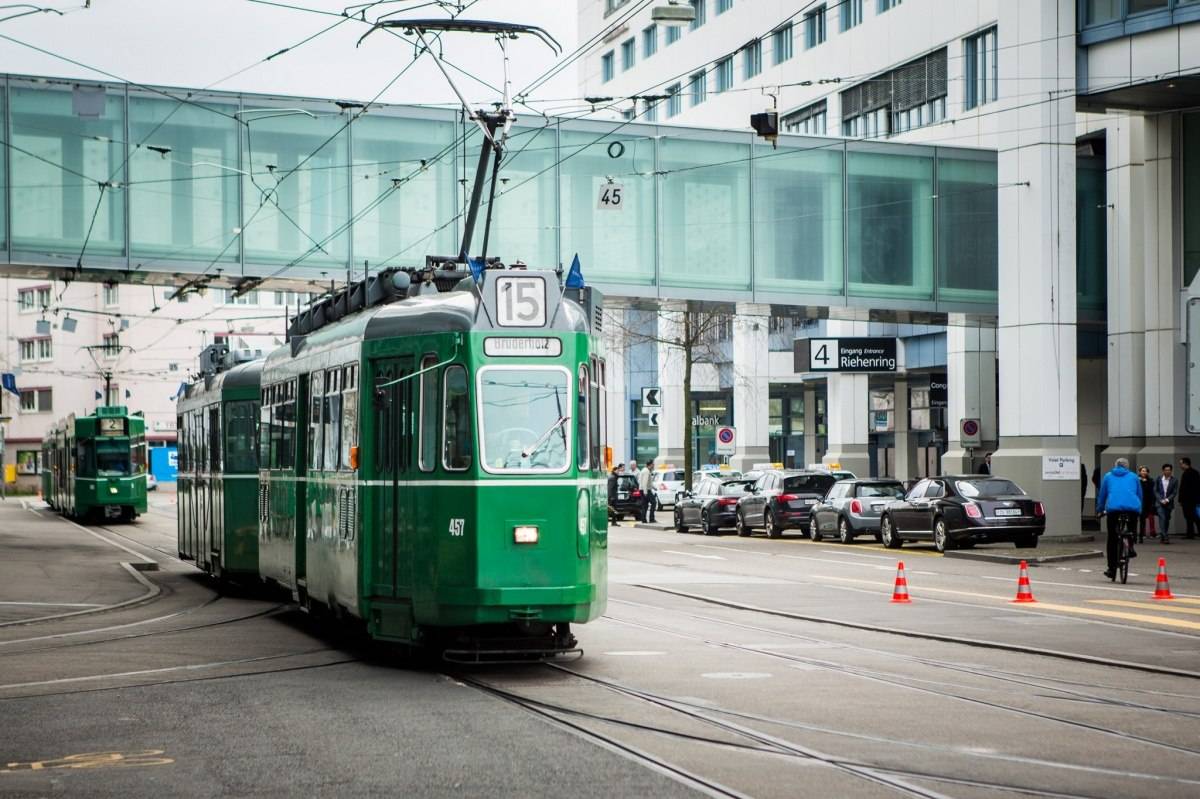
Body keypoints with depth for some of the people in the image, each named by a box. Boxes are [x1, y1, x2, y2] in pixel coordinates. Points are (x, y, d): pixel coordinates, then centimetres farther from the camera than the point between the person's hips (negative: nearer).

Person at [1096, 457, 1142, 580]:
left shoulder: (1108, 476, 21)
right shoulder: (1133, 477, 22)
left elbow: (1102, 494, 24)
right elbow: (1140, 494, 28)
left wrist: (1100, 510, 36)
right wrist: (1140, 510, 42)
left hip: (1113, 507, -1)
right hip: (1133, 507, 1)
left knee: (1112, 539, 7)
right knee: (1132, 525, 33)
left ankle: (1112, 568, 6)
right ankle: (1130, 546, 11)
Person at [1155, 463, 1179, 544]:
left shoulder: (1175, 480, -1)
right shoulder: (1158, 479, 2)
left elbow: (1175, 492, -3)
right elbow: (1155, 491, 3)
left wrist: (1167, 500, -14)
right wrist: (1161, 500, -9)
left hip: (1169, 503, 1)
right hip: (1159, 503, -1)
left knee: (1167, 519, 7)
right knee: (1162, 518, -15)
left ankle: (1164, 536, 18)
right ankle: (1165, 537, -22)